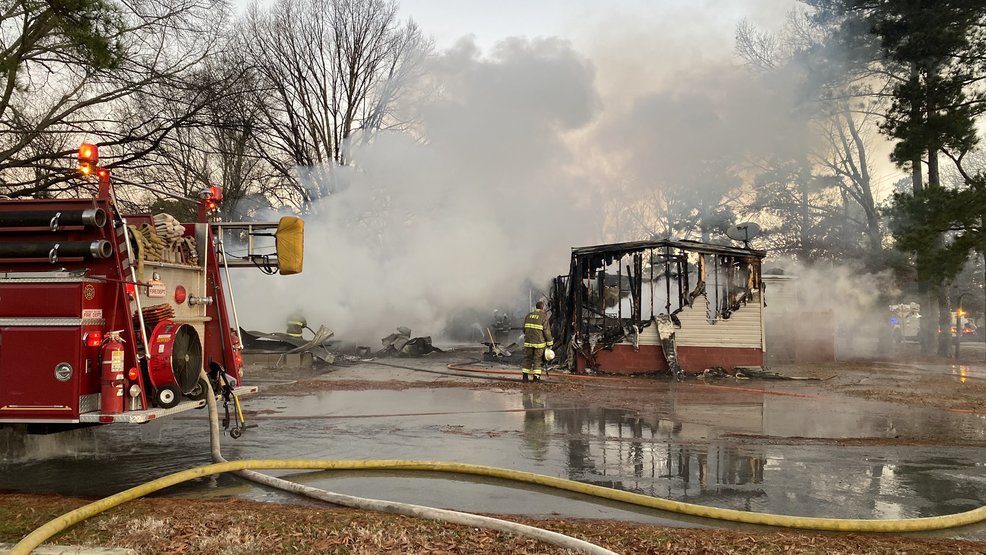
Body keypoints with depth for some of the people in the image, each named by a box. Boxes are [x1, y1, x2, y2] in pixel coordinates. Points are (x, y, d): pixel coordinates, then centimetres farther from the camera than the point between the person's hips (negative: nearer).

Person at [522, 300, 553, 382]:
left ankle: (525, 376, 7)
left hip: (528, 342, 4)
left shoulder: (529, 316, 8)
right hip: (539, 342, -4)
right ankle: (536, 376, 4)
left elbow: (524, 329, 14)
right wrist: (550, 343, -3)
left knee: (527, 358, 10)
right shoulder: (544, 317, -7)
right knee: (538, 360, 4)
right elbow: (547, 331, -9)